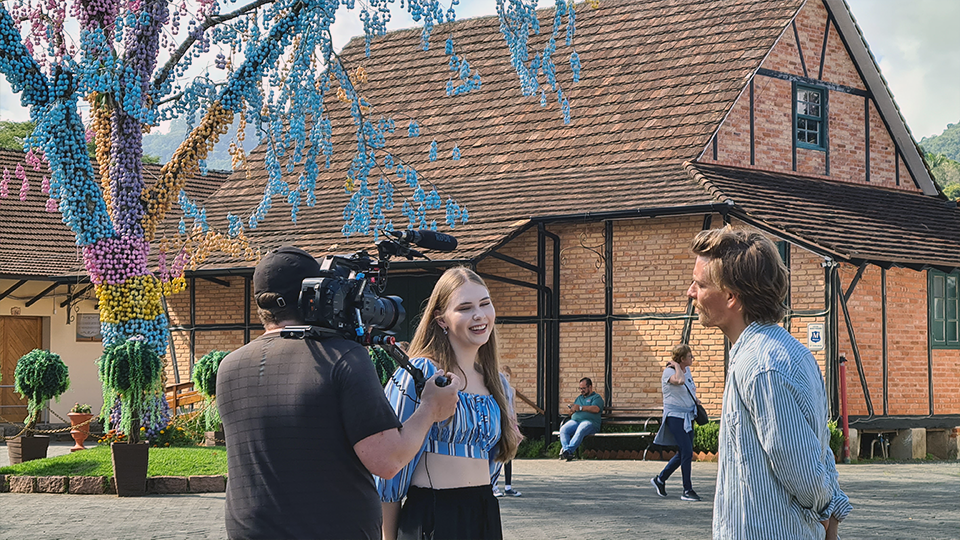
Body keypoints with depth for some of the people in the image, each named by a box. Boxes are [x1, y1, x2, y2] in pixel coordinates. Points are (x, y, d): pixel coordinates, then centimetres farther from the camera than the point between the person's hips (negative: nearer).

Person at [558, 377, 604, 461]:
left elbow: (596, 409, -8)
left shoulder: (597, 397, 11)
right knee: (563, 429, -27)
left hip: (589, 421, -5)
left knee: (580, 431, -39)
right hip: (575, 420, 5)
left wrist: (580, 408, -8)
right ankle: (566, 451, -41)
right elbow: (573, 410, 29)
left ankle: (568, 450, -49)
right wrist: (571, 409, 3)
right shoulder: (579, 398, 32)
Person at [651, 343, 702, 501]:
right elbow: (679, 381, -37)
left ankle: (660, 479, 26)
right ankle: (687, 491, -4)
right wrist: (676, 366, -22)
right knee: (687, 452, -12)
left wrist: (695, 400, 14)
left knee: (683, 453, 11)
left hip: (688, 416, 9)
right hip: (675, 416, -9)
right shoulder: (669, 372, -15)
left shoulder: (687, 370, 11)